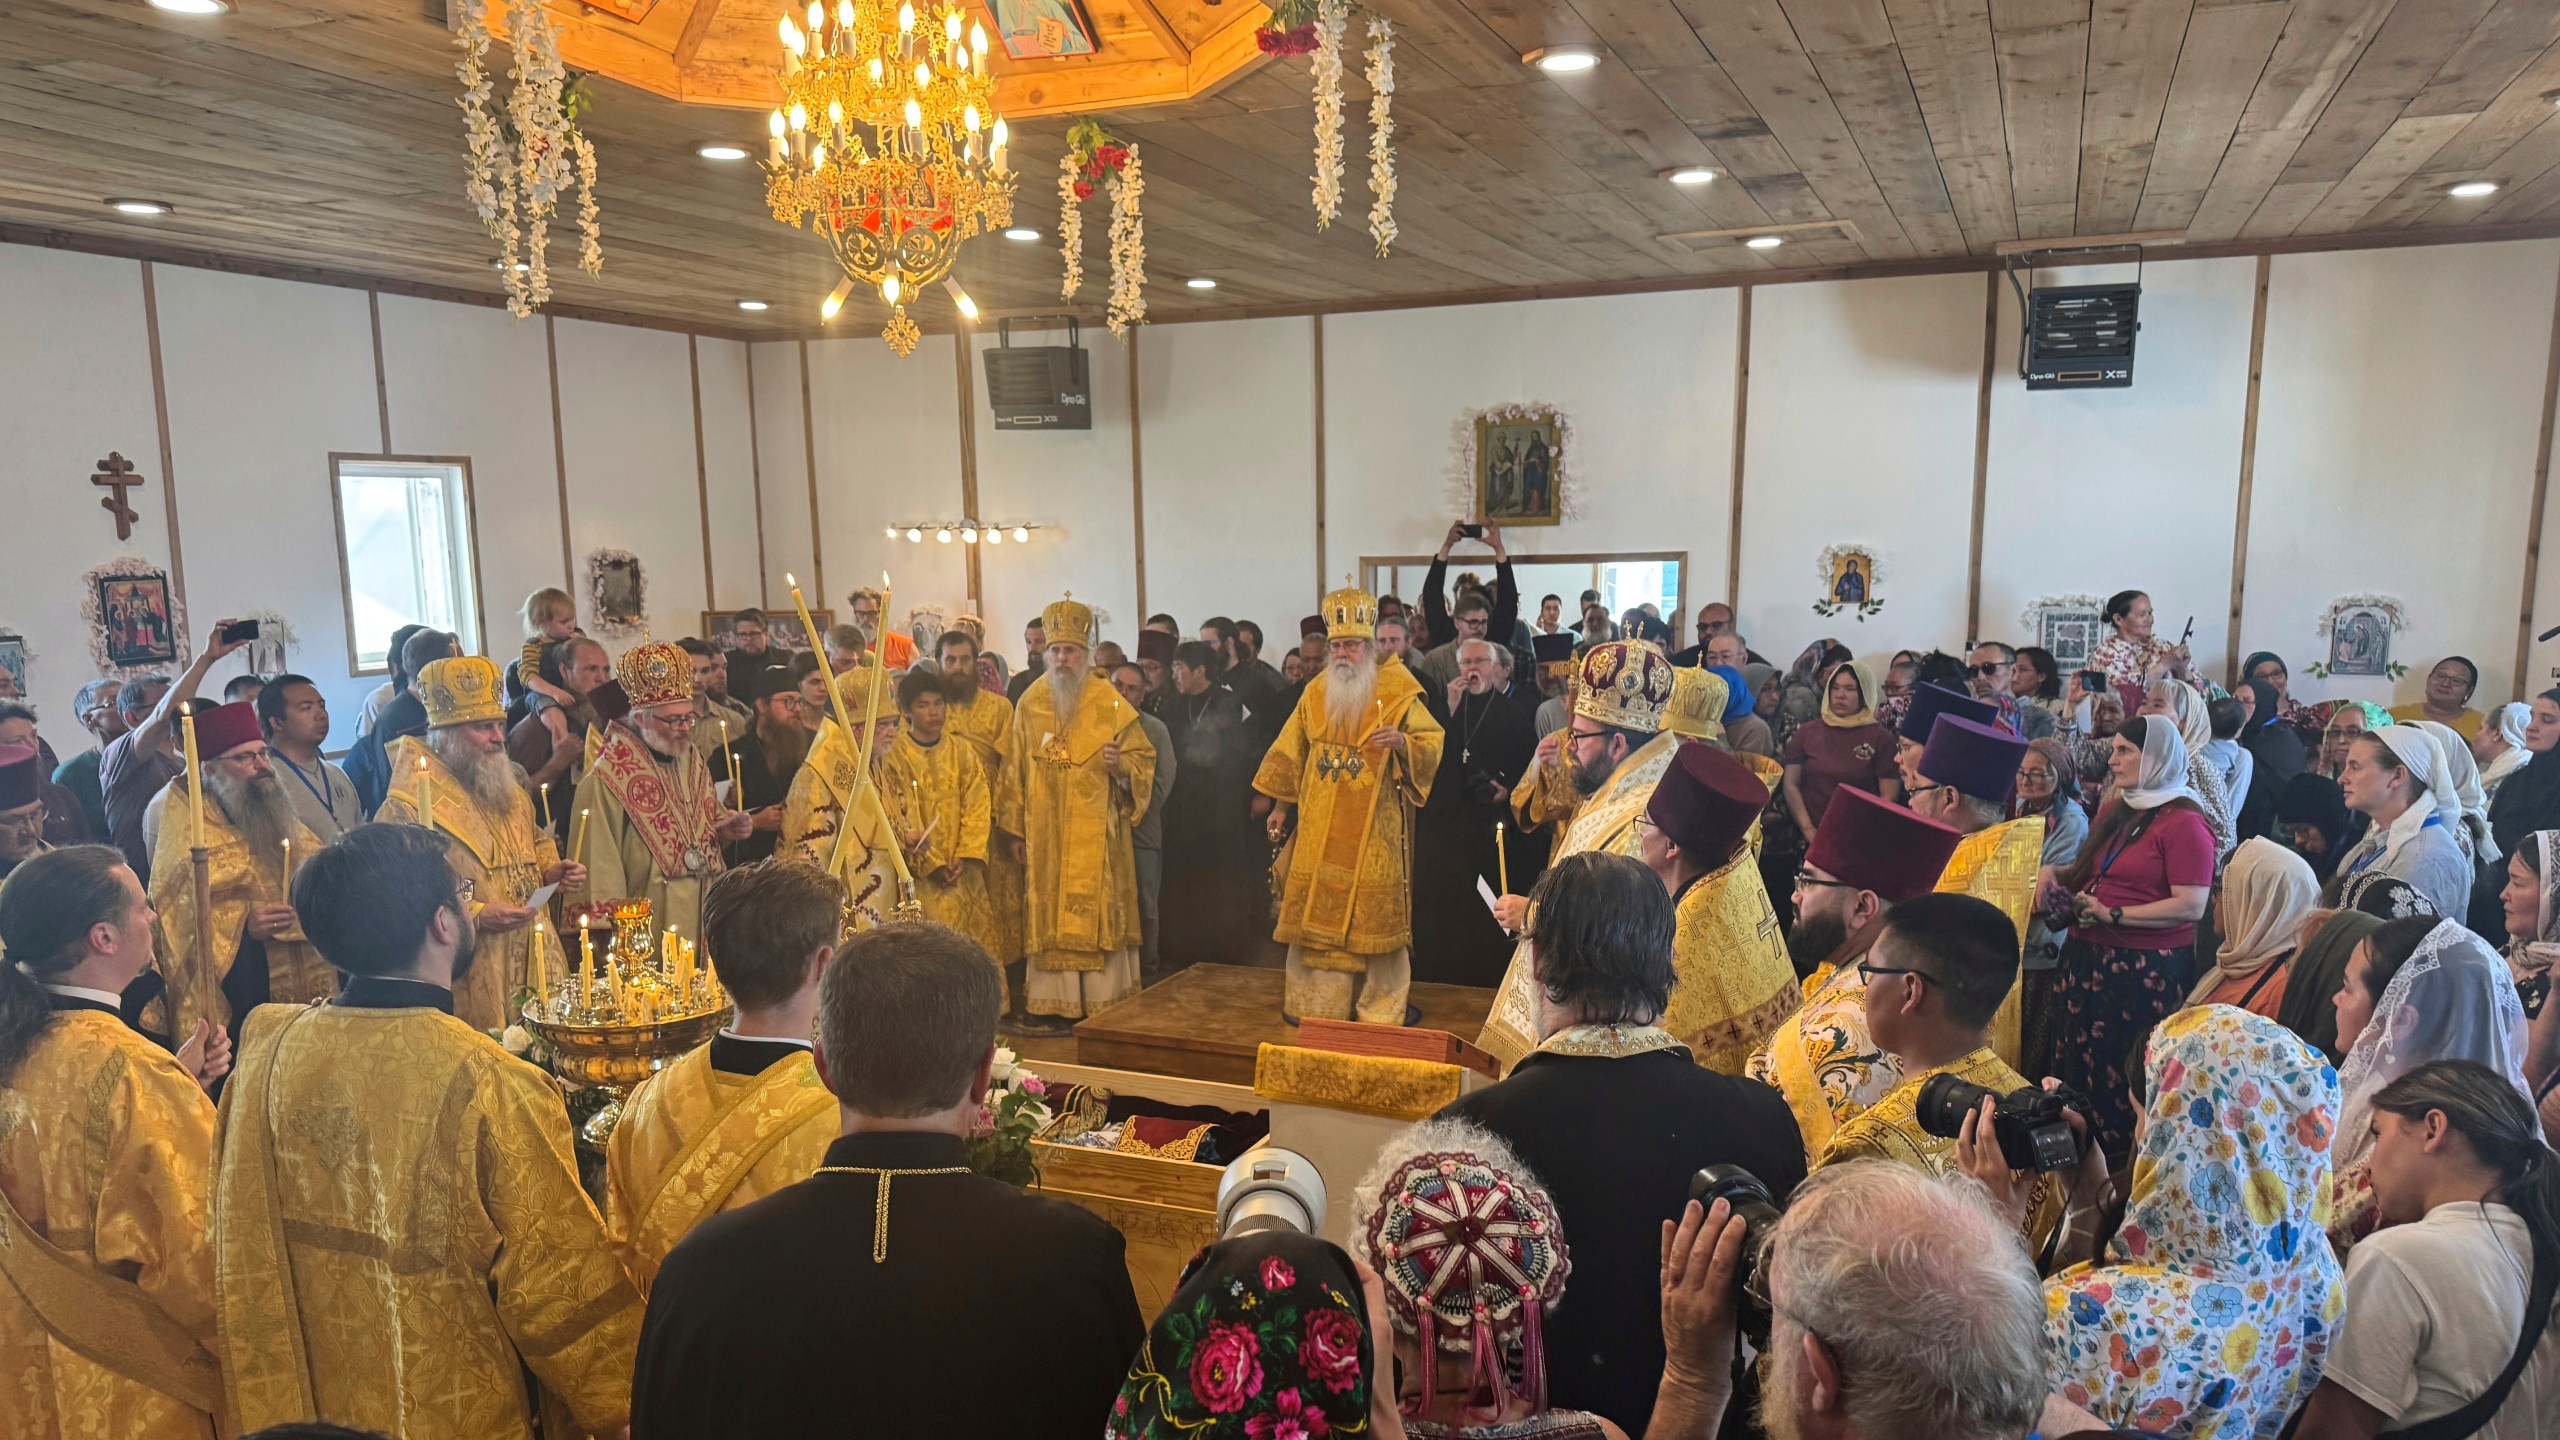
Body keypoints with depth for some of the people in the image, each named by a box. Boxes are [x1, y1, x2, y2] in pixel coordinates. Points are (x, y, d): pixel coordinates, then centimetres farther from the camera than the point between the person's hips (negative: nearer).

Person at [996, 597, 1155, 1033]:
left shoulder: (1110, 703, -2)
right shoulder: (1030, 705, 7)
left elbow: (1144, 758, 2)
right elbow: (1014, 769, 12)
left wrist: (1120, 766, -20)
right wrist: (1012, 828, 10)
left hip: (1096, 836, -3)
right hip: (1045, 837, 3)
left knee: (1098, 913, -2)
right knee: (1048, 919, 4)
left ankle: (1105, 1009, 4)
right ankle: (1053, 1007, 10)